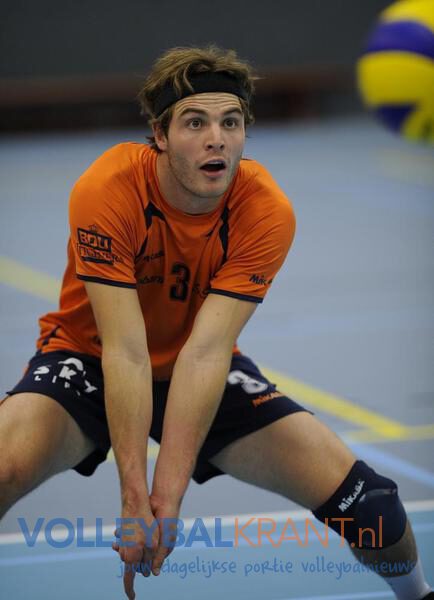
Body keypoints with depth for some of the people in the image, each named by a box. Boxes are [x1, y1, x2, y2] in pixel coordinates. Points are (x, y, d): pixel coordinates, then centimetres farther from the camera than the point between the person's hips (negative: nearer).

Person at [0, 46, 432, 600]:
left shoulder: (266, 213, -21)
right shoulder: (106, 193, -27)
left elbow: (206, 351, -28)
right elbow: (125, 349, -30)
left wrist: (169, 491, -36)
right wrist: (134, 493, -37)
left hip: (207, 375, 2)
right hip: (88, 358, -2)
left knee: (366, 499, -13)